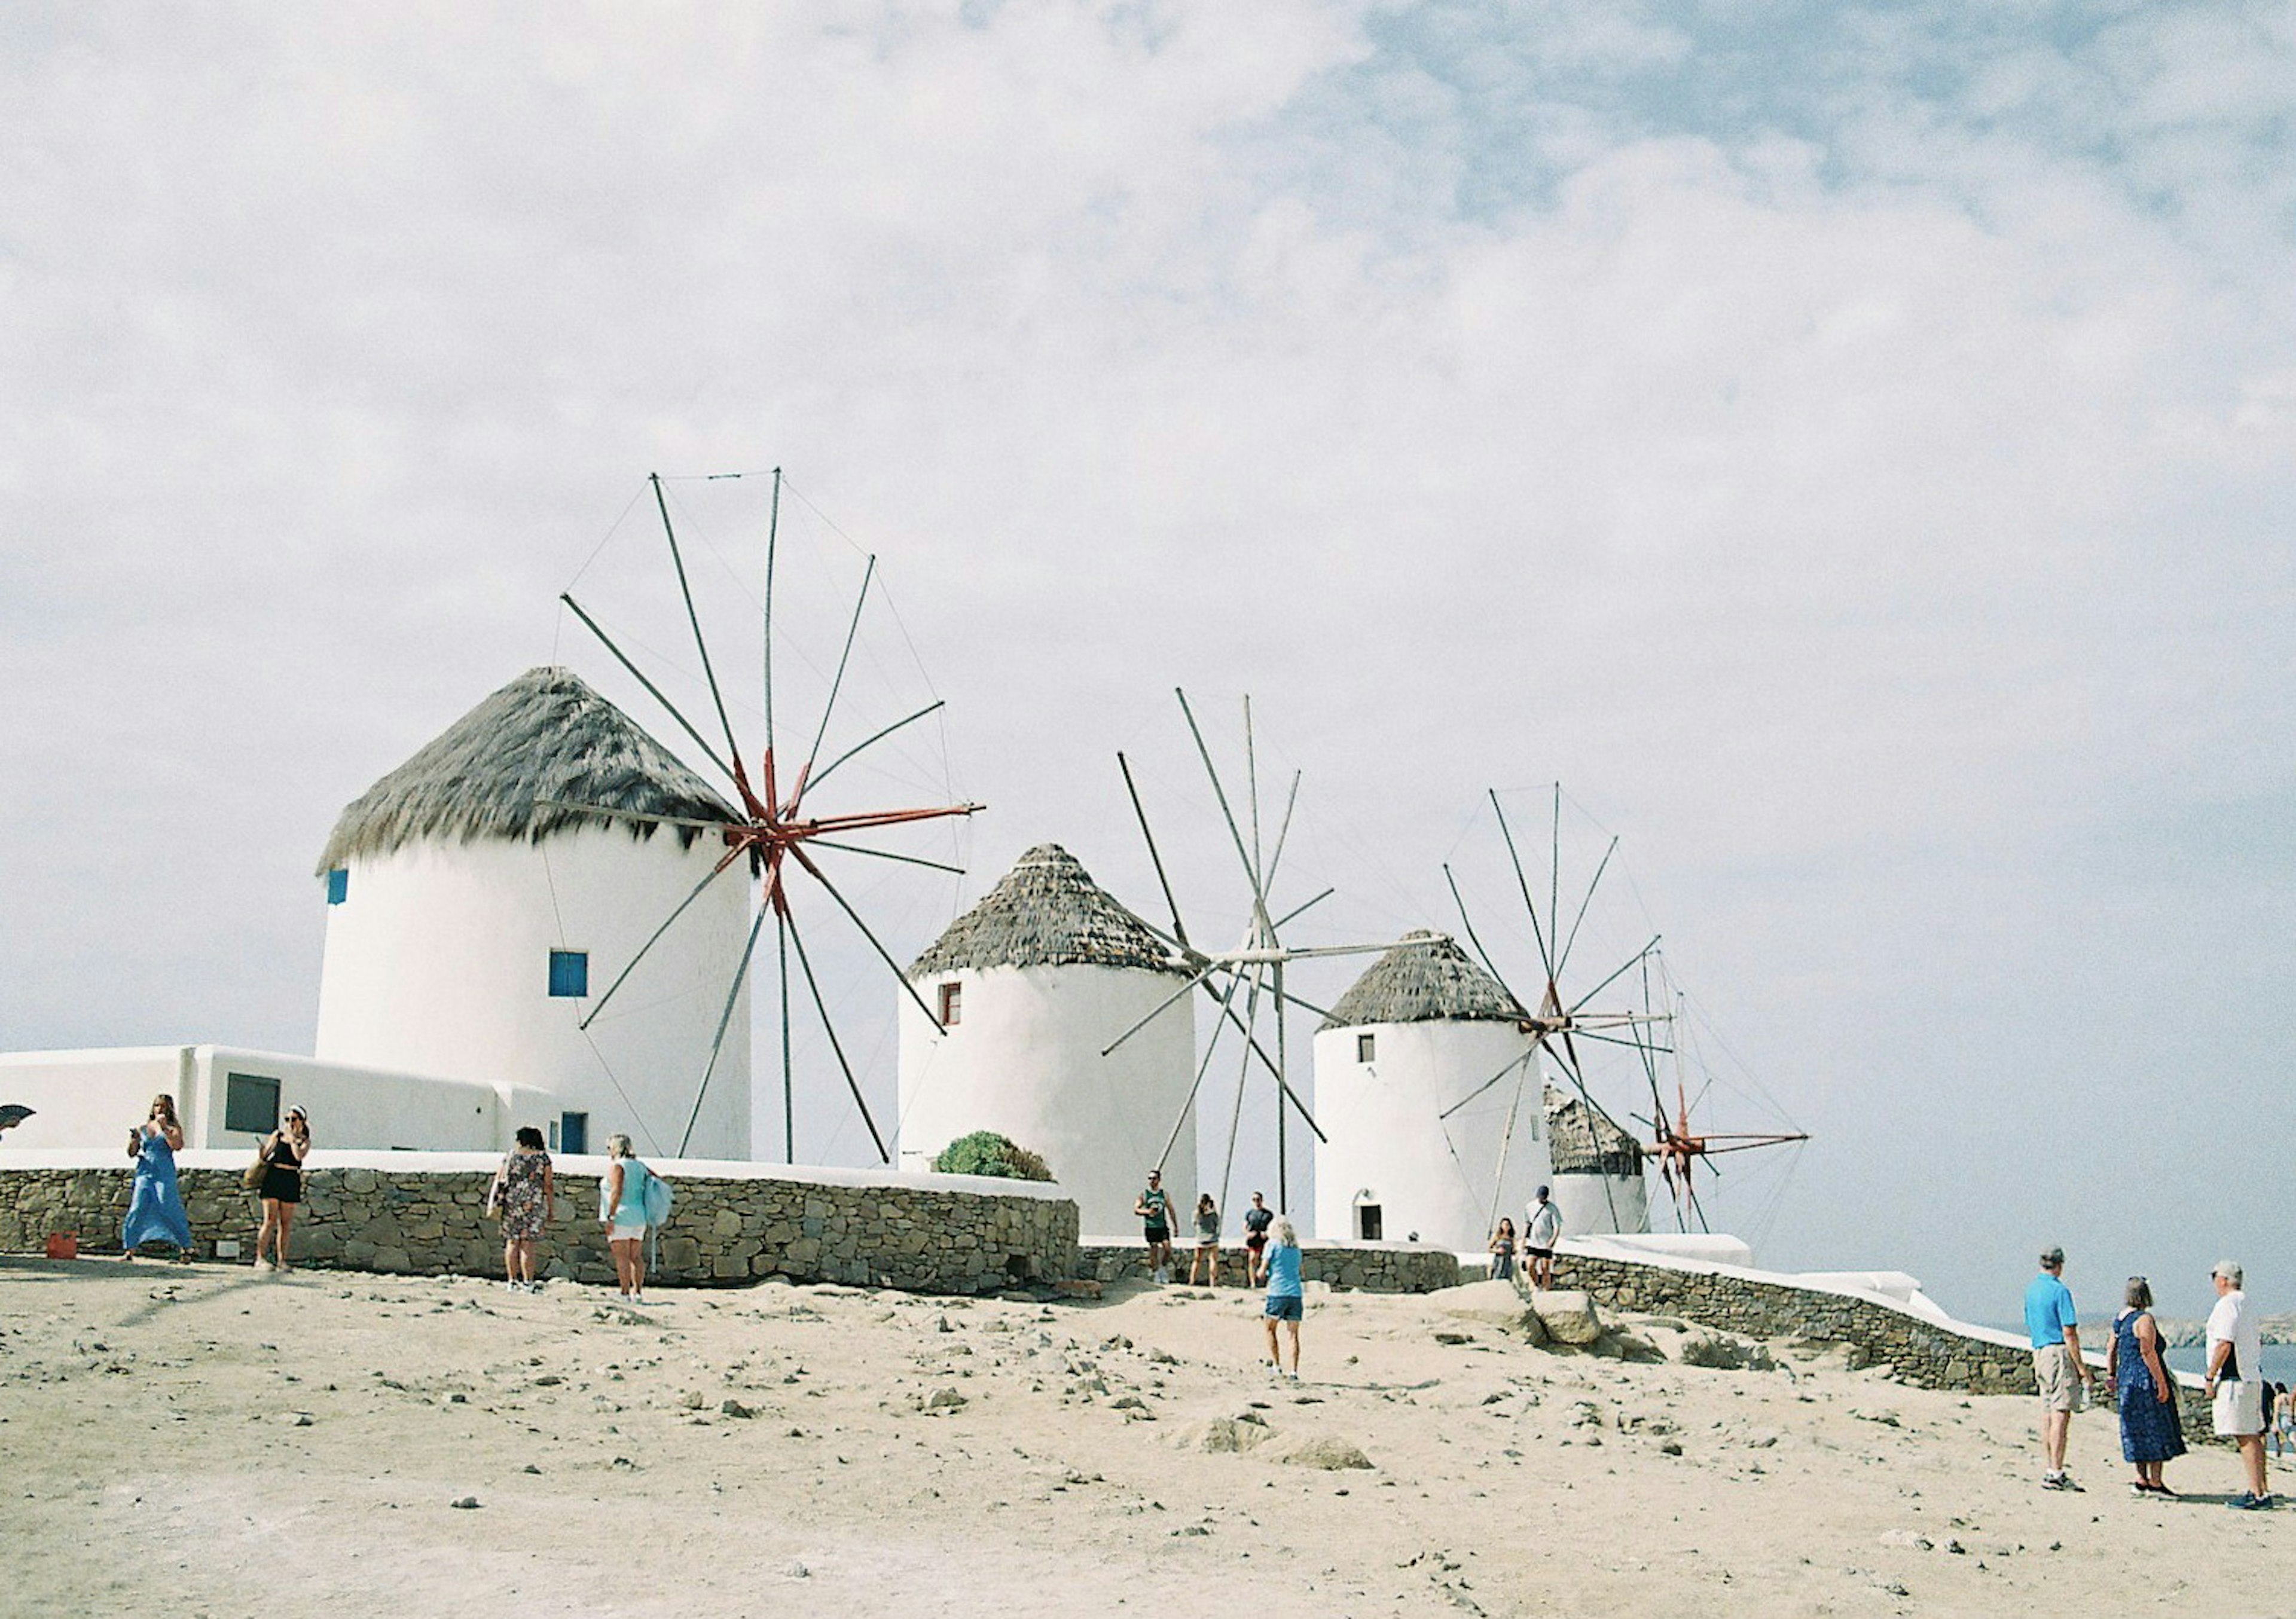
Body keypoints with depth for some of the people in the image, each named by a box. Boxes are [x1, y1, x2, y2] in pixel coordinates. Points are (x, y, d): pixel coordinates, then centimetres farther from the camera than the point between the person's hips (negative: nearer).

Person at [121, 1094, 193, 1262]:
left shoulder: (173, 1128, 6)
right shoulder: (142, 1128, 15)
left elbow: (178, 1146, -13)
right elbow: (132, 1153, 15)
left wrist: (164, 1128, -15)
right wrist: (133, 1139, -4)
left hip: (165, 1174, -3)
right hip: (144, 1173, 3)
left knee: (169, 1209, -9)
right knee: (137, 1210, -8)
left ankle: (186, 1248, -2)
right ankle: (129, 1251, -5)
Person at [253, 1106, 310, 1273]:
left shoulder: (305, 1141, 10)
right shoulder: (278, 1135, 11)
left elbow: (299, 1156, -10)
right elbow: (264, 1156, 12)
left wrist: (292, 1138, -4)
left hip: (291, 1181, 1)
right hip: (273, 1178, -1)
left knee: (286, 1223, 3)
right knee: (270, 1221, -9)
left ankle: (281, 1260, 8)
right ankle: (260, 1258, -7)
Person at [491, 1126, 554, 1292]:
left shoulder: (510, 1155, 6)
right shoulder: (543, 1158, 0)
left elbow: (498, 1180, 3)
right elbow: (549, 1185, -2)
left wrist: (493, 1204, 7)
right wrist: (550, 1210, 4)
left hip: (511, 1203, 2)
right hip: (534, 1204, -2)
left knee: (512, 1242, 9)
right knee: (528, 1244, -2)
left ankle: (512, 1281, 11)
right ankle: (528, 1282, -2)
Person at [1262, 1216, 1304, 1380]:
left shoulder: (1273, 1245, 1)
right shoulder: (1296, 1249, 16)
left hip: (1277, 1293, -4)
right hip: (1296, 1294, 4)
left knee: (1270, 1329, 12)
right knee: (1293, 1334, 3)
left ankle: (1276, 1365, 4)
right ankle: (1294, 1371, -4)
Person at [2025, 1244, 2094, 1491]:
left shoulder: (2031, 1290, 15)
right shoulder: (2060, 1291, -11)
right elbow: (2069, 1333, -14)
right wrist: (2080, 1366, -11)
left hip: (2039, 1351, 8)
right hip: (2060, 1353, -8)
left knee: (2047, 1413, 10)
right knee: (2061, 1414, -10)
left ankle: (2052, 1470, 13)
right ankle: (2056, 1473, -14)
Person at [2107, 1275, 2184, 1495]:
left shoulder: (2119, 1320, 11)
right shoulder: (2144, 1319, -14)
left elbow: (2112, 1351, 14)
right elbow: (2148, 1353, -20)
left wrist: (2111, 1376, 20)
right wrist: (2162, 1384, -18)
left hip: (2127, 1380, 8)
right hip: (2146, 1380, -8)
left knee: (2139, 1431, 13)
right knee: (2156, 1431, -1)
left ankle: (2141, 1481, 16)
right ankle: (2155, 1483, 0)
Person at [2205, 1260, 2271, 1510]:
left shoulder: (2227, 1305, -13)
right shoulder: (2246, 1304, 17)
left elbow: (2224, 1345, -20)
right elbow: (2259, 1341, 23)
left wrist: (2210, 1377, -15)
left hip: (2234, 1379, -10)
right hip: (2252, 1377, 10)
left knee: (2245, 1438, -10)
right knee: (2253, 1437, 12)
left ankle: (2256, 1493, -12)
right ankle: (2260, 1490, 16)